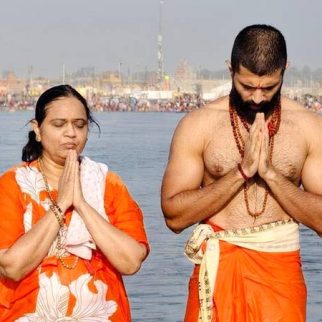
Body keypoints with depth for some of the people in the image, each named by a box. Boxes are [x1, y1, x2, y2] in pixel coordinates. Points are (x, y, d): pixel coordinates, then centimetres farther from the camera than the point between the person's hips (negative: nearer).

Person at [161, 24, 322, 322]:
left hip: (281, 272, 1)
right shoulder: (198, 124, -4)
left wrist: (270, 172, -16)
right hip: (218, 268, -1)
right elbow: (174, 215, -9)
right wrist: (241, 171, -17)